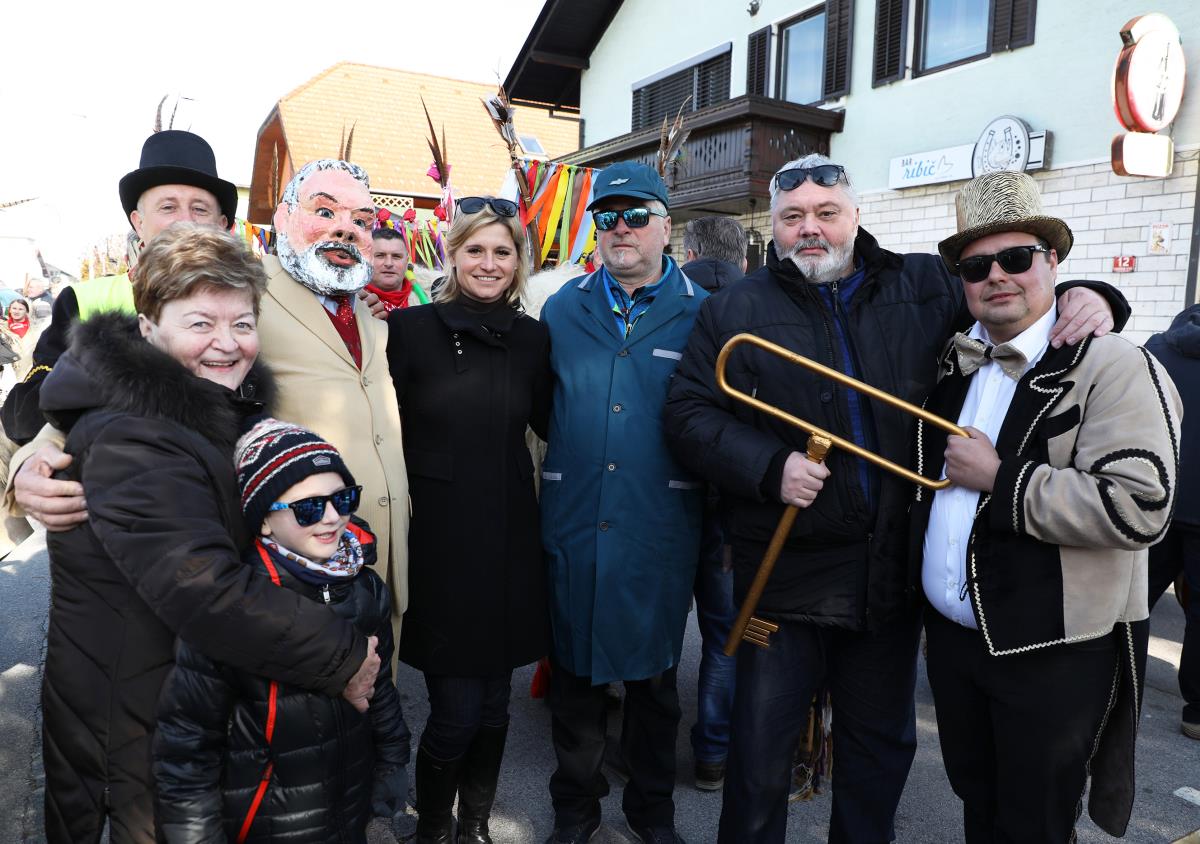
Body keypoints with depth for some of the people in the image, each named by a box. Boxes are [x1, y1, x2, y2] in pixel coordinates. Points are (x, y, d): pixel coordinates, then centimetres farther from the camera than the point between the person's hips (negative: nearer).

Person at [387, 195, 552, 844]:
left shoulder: (532, 337, 6)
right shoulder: (411, 328, -4)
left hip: (508, 539, 3)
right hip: (437, 540, -3)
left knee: (493, 701, 13)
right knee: (455, 710, 0)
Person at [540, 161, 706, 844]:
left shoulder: (701, 314, -1)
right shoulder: (563, 309, 7)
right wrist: (558, 478, 7)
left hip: (662, 530, -1)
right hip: (574, 526, 2)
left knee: (655, 675, 15)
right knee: (575, 669, 14)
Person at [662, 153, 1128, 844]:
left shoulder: (923, 287, 5)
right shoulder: (737, 311, -1)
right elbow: (689, 414, -5)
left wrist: (1083, 297, -5)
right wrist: (769, 468, -19)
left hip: (894, 571, 3)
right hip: (786, 574, -2)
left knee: (883, 742, 21)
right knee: (763, 745, 9)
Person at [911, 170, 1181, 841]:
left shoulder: (1113, 368, -15)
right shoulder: (954, 364, 7)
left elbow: (1140, 507, -27)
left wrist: (999, 479, -23)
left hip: (1052, 657, -6)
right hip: (952, 635, 6)